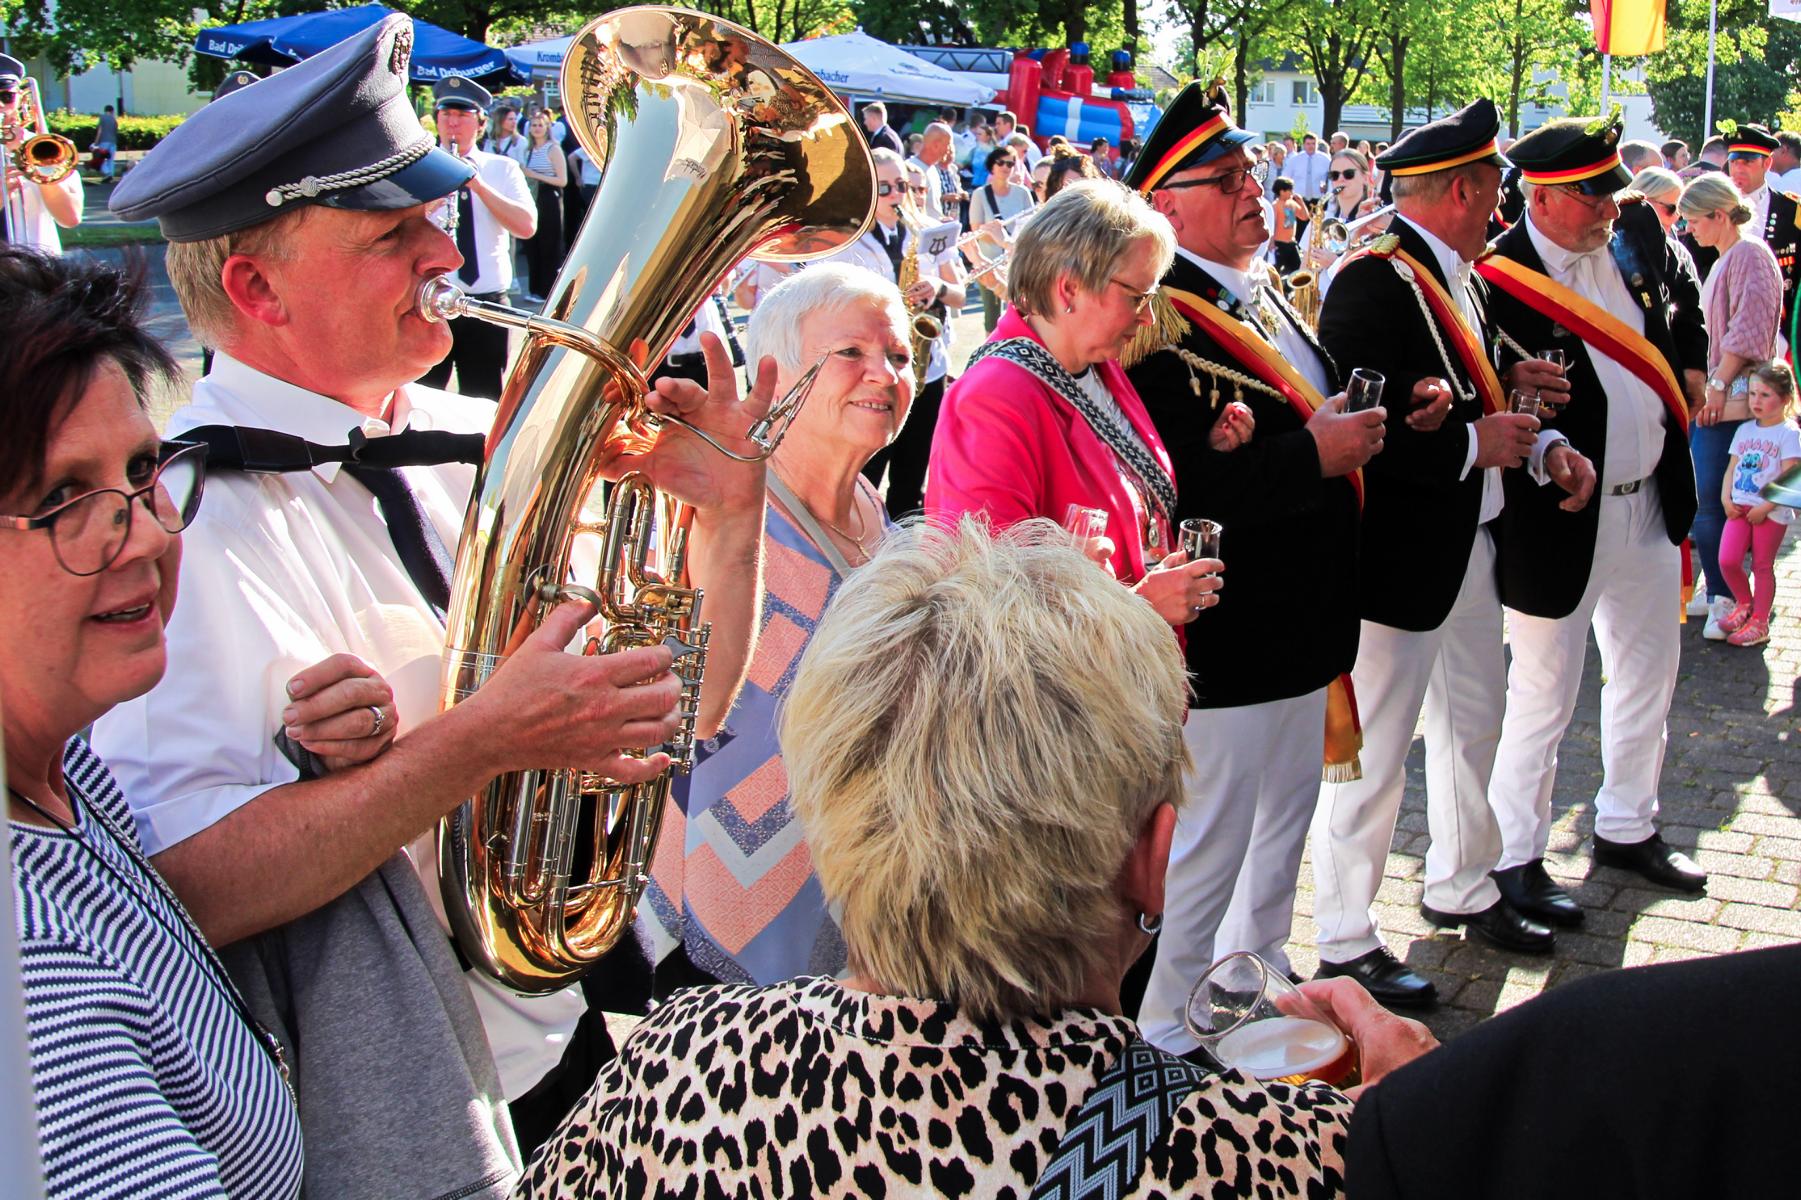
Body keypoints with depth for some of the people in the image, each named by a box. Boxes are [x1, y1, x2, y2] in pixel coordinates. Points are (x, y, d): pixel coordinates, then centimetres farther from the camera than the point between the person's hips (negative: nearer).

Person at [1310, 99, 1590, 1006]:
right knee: (1374, 748, 0)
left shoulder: (1454, 276, 11)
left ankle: (1461, 888, 43)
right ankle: (1345, 943, 13)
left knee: (1473, 724, 23)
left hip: (1469, 543, 10)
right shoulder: (1374, 284, -19)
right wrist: (1473, 445, -21)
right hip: (1397, 557, -10)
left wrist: (1543, 446, 1)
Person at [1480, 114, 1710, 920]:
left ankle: (1628, 827, 38)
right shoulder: (1499, 281, -20)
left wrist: (1689, 366, 15)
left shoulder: (1637, 235, 2)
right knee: (1542, 695, 3)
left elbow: (1683, 290, 24)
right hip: (1561, 521, -8)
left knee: (1649, 675, 20)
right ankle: (1515, 856, 19)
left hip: (1651, 507, 8)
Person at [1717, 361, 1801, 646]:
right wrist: (1726, 499, -1)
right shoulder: (1745, 430, 12)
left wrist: (1765, 508, -17)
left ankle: (1759, 622, 11)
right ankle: (1744, 603, 19)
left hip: (1771, 512, -5)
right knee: (1727, 560, -7)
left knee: (1762, 566, 2)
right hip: (1740, 507, 5)